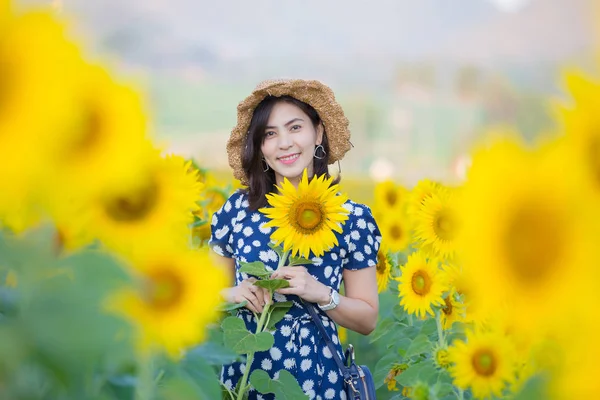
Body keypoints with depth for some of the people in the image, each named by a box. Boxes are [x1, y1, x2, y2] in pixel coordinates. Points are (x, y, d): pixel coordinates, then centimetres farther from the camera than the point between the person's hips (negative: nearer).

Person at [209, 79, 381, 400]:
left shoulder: (352, 217, -6)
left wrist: (320, 293, -18)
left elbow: (368, 320, -1)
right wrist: (233, 295, -12)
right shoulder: (237, 208, -2)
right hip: (243, 371, 2)